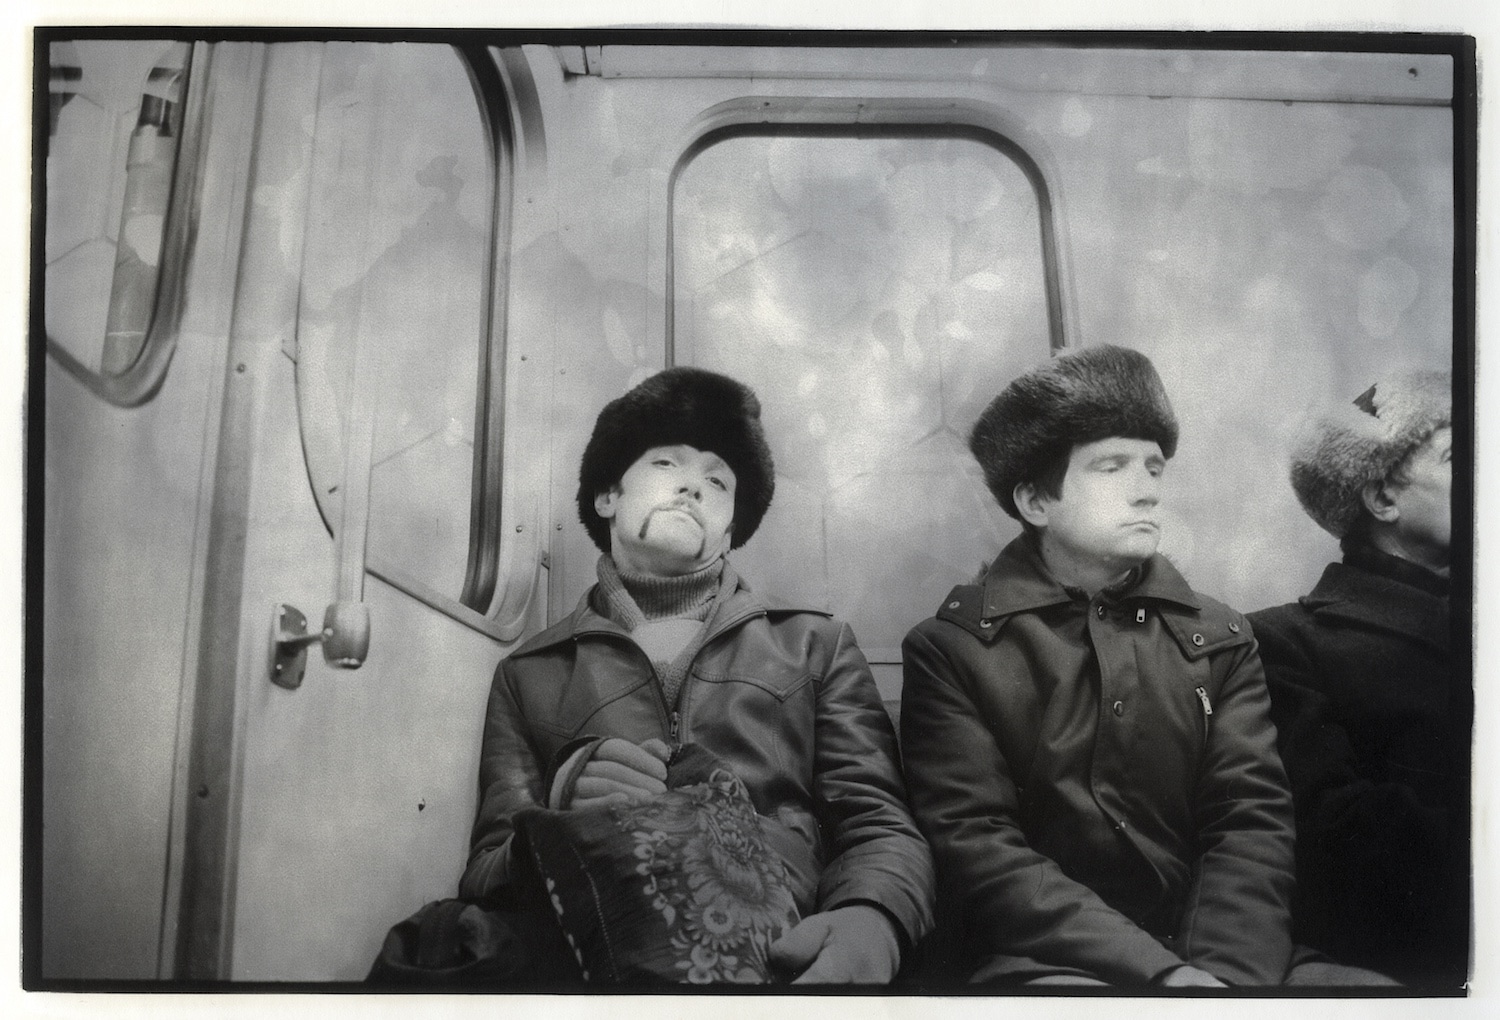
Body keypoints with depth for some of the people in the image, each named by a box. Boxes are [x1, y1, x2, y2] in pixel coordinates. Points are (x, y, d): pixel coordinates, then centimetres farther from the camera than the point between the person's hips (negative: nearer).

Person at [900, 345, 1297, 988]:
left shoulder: (1220, 639, 14)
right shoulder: (951, 649, 1)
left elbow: (1252, 823, 4)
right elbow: (977, 844, -7)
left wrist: (1224, 970, -15)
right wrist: (1164, 972, -16)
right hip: (1047, 963, -3)